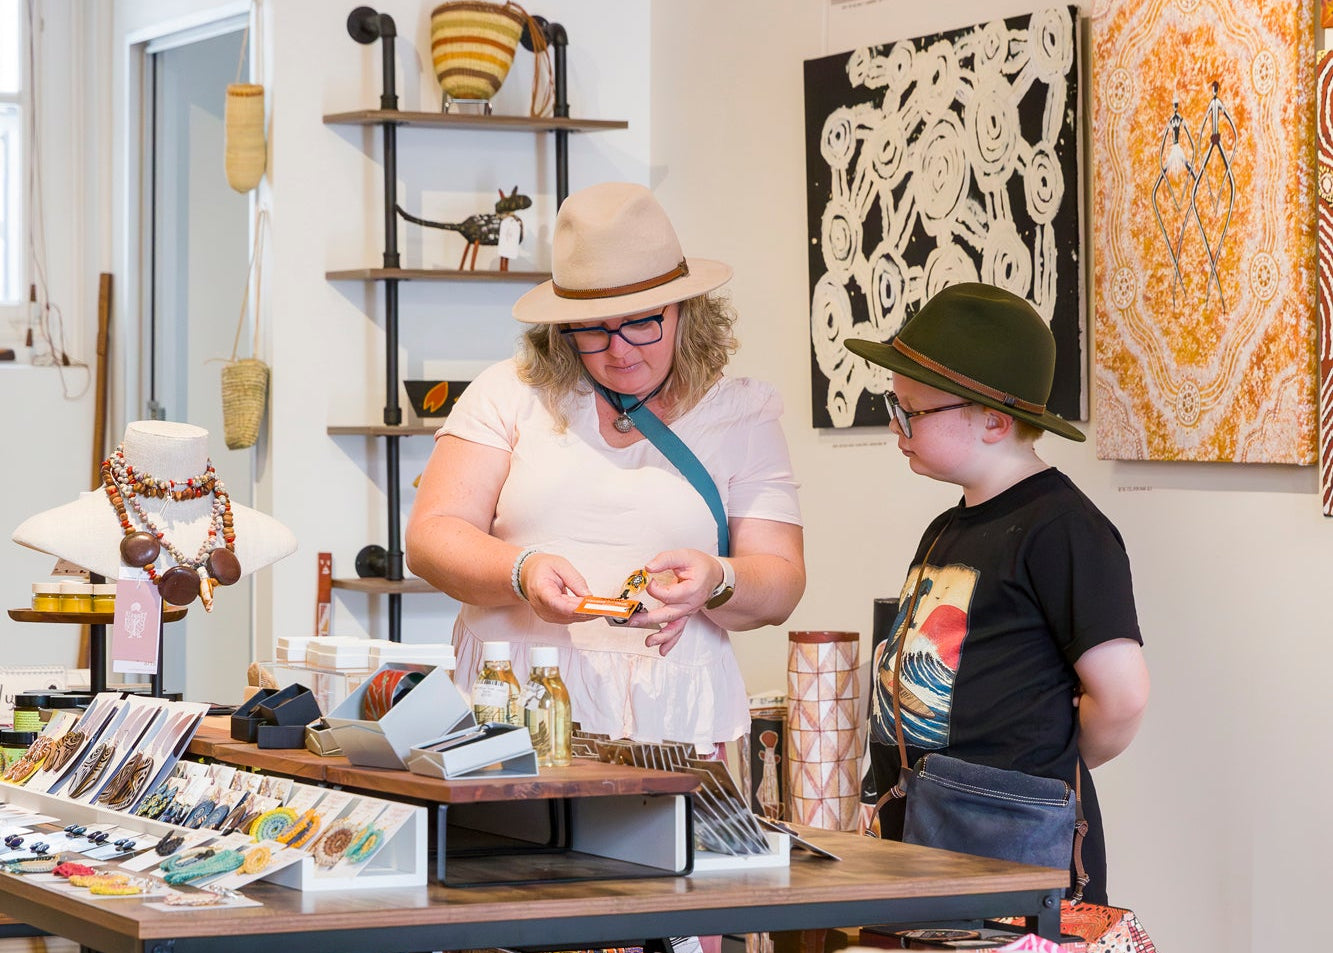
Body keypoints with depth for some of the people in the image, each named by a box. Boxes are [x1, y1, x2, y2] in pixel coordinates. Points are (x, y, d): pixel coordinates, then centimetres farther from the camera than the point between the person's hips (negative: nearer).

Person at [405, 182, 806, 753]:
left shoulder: (741, 413, 12)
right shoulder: (511, 393, 11)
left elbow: (780, 587, 7)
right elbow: (431, 537, 4)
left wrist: (714, 583, -16)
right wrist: (522, 573, -15)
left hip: (667, 716, 0)